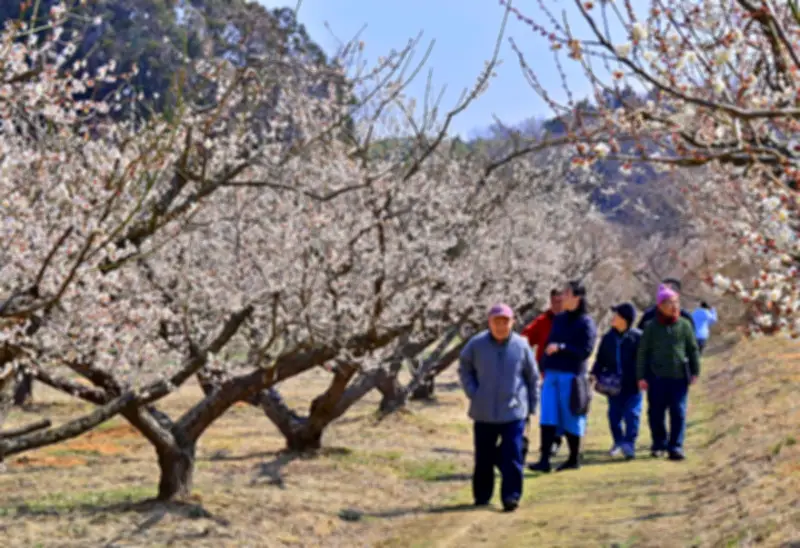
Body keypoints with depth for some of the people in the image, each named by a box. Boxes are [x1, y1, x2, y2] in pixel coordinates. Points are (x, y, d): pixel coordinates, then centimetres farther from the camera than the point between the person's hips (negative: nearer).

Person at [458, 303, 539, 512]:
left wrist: (531, 406, 6)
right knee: (484, 457, 11)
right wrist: (473, 393, 0)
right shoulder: (476, 344, -4)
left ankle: (511, 496, -2)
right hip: (484, 412, 1)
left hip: (514, 412, -1)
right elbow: (464, 369, 11)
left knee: (512, 456, -7)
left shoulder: (521, 346, -4)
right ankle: (481, 496, 25)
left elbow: (533, 378, 6)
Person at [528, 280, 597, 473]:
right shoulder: (559, 320, 14)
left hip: (571, 376, -6)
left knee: (570, 418, 2)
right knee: (547, 417, -4)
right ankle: (544, 460, -7)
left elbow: (586, 350, -13)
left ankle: (574, 459, 16)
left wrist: (561, 347, -19)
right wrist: (544, 367, 12)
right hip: (551, 374, 6)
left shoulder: (586, 323, -5)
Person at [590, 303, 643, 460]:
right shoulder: (608, 338, 5)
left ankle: (629, 444, 0)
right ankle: (619, 441, 27)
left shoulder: (637, 337, -8)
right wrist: (595, 374, 0)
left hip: (632, 384, -4)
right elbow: (601, 359, 12)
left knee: (632, 414, -4)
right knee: (614, 415, 9)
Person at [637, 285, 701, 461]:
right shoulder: (652, 327, -1)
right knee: (656, 413, 6)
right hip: (657, 376, 0)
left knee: (678, 413, -3)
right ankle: (659, 444, 21)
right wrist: (641, 376, 0)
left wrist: (695, 371, 6)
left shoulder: (684, 325, 2)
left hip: (679, 376, 0)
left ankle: (676, 447, 2)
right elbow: (643, 352, 2)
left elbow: (693, 349, 9)